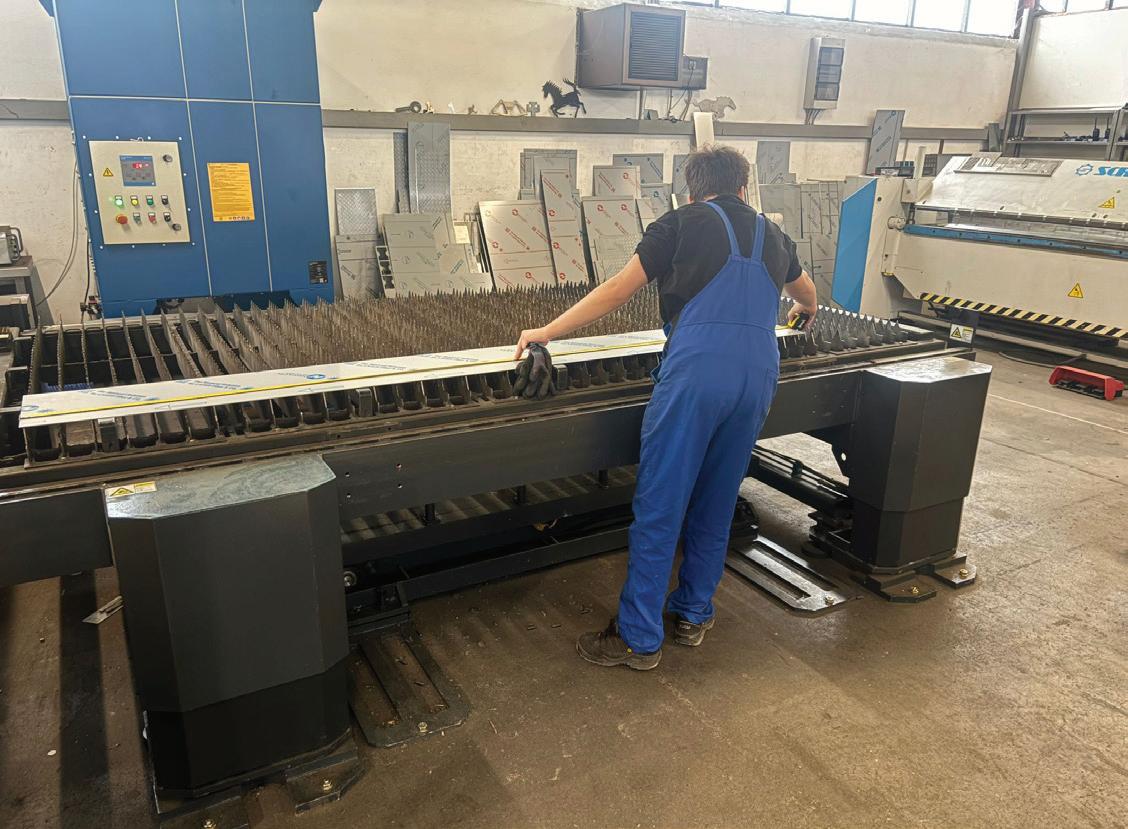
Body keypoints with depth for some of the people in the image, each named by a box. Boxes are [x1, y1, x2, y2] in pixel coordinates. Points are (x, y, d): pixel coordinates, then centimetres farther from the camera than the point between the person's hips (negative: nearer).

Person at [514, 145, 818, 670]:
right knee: (716, 504, 17)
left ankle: (639, 638, 7)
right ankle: (694, 616, 29)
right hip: (759, 376, 6)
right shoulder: (772, 235, 23)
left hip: (696, 374, -5)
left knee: (658, 509, 0)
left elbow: (617, 291, 2)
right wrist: (806, 310, 67)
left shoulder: (683, 224, 7)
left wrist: (548, 331, 9)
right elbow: (806, 293, 42)